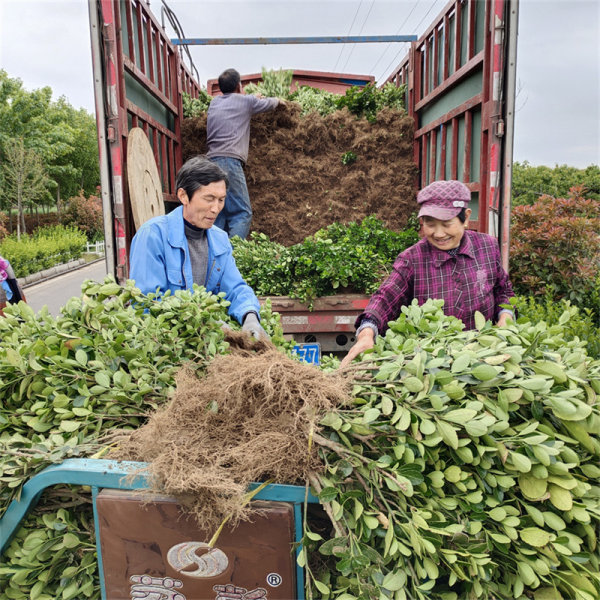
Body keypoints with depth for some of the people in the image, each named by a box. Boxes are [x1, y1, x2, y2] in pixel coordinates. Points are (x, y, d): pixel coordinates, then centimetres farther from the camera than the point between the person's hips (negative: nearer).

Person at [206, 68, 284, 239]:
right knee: (242, 213, -9)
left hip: (211, 161, 7)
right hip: (230, 161, -7)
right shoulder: (246, 101, 8)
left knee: (219, 214, 7)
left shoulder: (215, 102, 23)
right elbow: (268, 103, 27)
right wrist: (279, 100, 48)